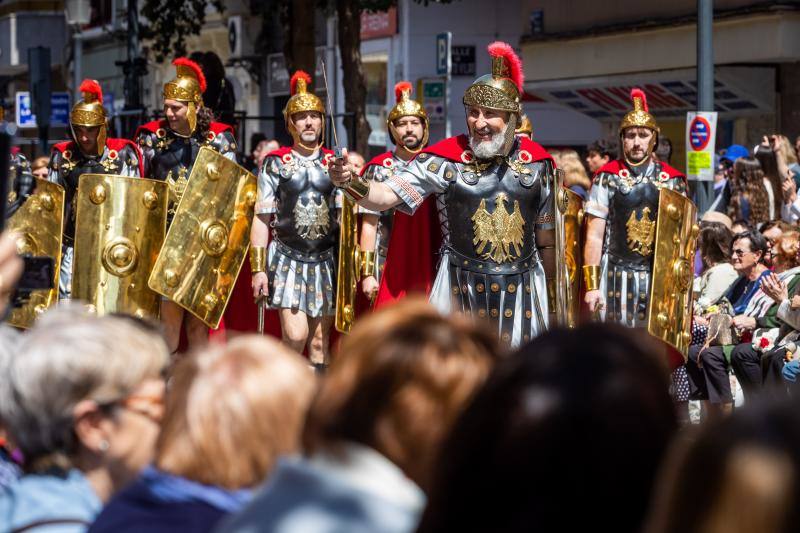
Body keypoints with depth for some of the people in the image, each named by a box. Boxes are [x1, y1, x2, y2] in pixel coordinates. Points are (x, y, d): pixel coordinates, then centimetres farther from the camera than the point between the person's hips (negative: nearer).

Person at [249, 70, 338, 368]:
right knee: (295, 334, -15)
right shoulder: (275, 163, 2)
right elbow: (262, 218, 0)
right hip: (287, 259, -2)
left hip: (326, 261, 2)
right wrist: (258, 268, -5)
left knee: (320, 341, 6)